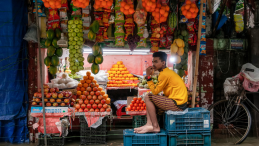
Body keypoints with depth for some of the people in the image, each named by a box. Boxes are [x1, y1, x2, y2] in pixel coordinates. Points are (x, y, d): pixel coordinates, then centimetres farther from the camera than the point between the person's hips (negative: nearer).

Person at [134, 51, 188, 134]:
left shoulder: (164, 74, -14)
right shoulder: (167, 72, 17)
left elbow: (155, 91, -12)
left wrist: (148, 76, -9)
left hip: (177, 105, -11)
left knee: (148, 97, -12)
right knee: (150, 102, 18)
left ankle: (155, 127, -10)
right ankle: (149, 124, 1)